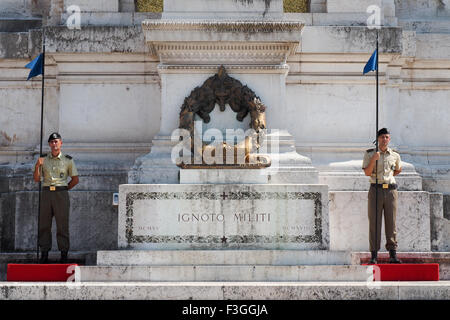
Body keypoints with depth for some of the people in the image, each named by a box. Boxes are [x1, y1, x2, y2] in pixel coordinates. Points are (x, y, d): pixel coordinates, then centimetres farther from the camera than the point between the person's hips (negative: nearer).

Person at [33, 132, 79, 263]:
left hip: (61, 193, -2)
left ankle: (64, 255, 1)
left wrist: (65, 189, 2)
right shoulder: (43, 159, 11)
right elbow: (37, 179, 7)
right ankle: (44, 255, 5)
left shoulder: (68, 160, 5)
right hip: (46, 193, 2)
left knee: (62, 225, -3)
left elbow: (75, 179, 9)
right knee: (44, 224, 1)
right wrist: (37, 166, -9)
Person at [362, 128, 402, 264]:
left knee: (391, 222, 1)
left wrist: (389, 176, 15)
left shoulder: (395, 155, 9)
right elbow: (367, 172, -4)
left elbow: (398, 170, 27)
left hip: (391, 190, 2)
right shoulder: (369, 153, 4)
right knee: (374, 222, -4)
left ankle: (393, 254, 3)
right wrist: (373, 159, -16)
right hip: (376, 190, -2)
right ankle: (374, 255, -2)